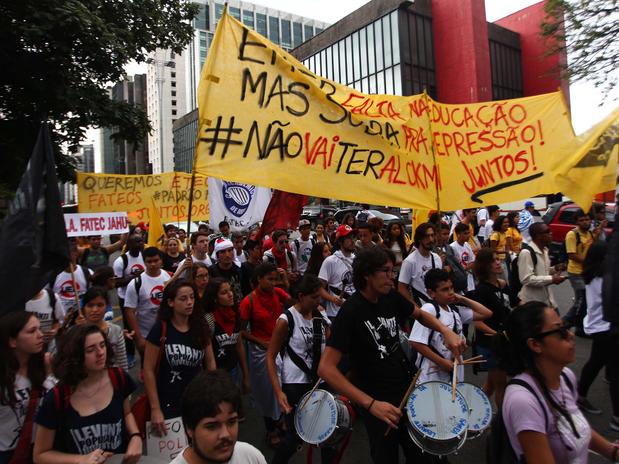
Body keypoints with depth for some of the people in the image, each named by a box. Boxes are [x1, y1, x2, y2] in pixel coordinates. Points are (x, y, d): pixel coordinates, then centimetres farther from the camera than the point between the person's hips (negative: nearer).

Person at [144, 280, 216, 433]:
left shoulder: (201, 327, -3)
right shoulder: (160, 330, -15)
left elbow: (210, 362, 5)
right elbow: (148, 371, -12)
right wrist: (155, 409, -14)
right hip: (169, 404, -3)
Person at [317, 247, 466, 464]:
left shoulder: (391, 297, -5)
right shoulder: (350, 312, -25)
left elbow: (420, 314, 15)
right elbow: (326, 368, -29)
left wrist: (446, 331, -6)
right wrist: (370, 404, -33)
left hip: (407, 389, 7)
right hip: (378, 401, -6)